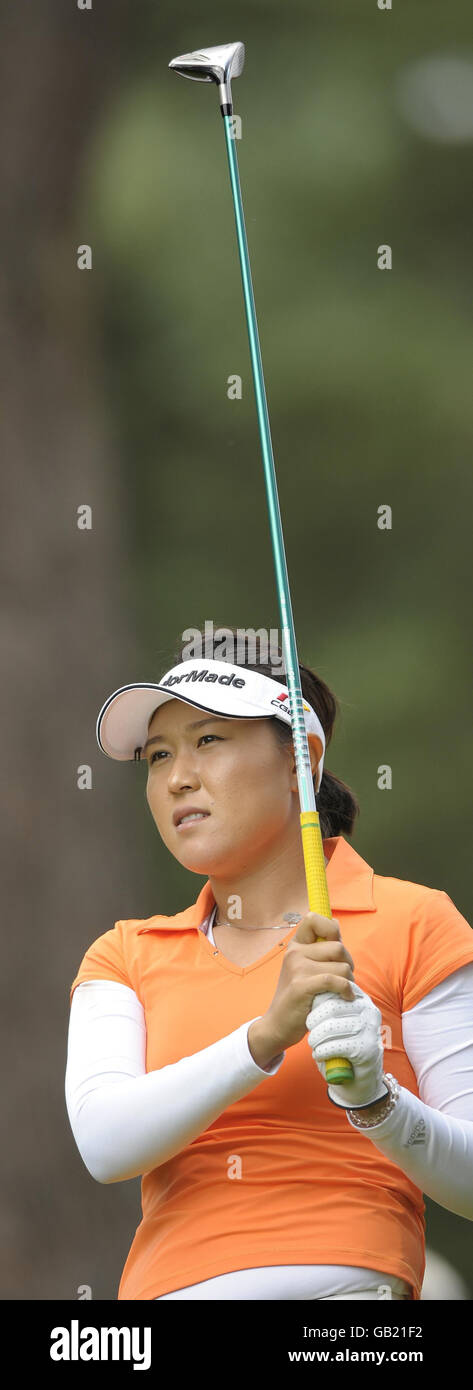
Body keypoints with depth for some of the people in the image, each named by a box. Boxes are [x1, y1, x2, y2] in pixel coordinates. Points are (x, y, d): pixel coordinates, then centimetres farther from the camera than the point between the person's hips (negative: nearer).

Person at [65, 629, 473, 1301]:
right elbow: (104, 1143, -3)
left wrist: (373, 1099, -14)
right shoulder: (124, 956, 17)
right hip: (163, 1284, 3)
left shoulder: (413, 923, 7)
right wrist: (265, 1038, -14)